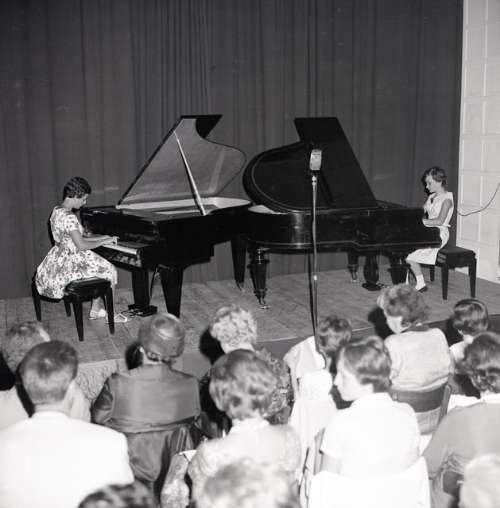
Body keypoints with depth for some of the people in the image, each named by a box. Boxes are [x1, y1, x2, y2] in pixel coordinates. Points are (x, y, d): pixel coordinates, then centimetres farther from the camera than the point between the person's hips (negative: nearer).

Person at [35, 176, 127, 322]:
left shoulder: (57, 210, 8)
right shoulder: (69, 217, -24)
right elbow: (81, 245, -25)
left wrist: (101, 237, 10)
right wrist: (104, 242, -12)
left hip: (57, 261, 10)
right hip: (67, 264, -10)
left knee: (100, 266, 22)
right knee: (108, 271, 3)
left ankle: (96, 310, 22)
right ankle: (109, 314, 10)